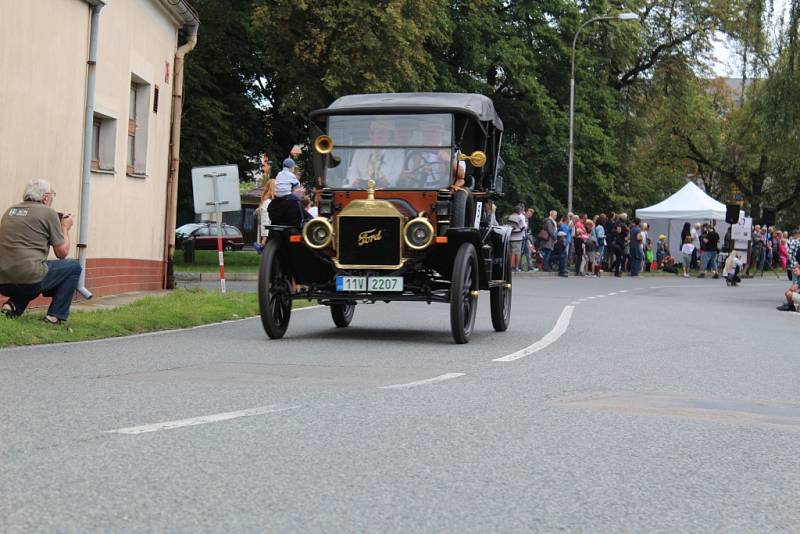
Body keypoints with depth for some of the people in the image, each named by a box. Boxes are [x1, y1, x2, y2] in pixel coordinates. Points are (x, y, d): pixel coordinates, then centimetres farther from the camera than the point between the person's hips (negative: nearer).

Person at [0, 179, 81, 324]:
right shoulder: (49, 213, 0)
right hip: (29, 279, -6)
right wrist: (65, 228, 21)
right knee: (74, 267, 14)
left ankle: (13, 305, 12)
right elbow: (62, 253, 3)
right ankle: (55, 316, 7)